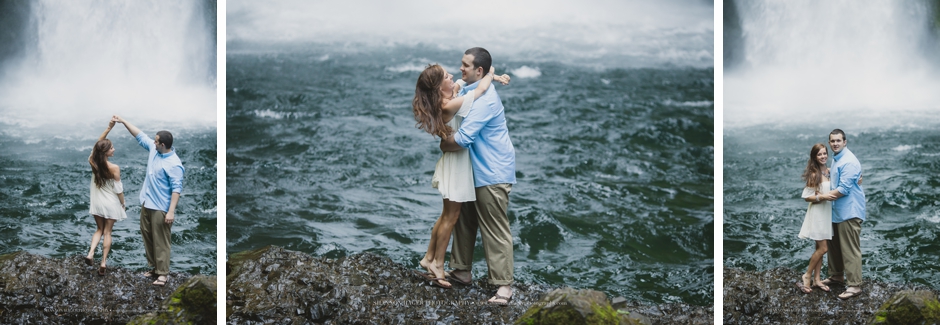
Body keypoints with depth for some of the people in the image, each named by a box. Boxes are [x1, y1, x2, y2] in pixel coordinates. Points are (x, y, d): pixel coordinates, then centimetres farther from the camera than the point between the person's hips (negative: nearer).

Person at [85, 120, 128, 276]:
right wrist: (123, 203, 3)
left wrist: (109, 128, -2)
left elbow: (98, 143, 3)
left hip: (97, 203, 4)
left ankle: (91, 253, -1)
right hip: (111, 203, -4)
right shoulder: (114, 168, -22)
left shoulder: (92, 162, -11)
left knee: (99, 229, 20)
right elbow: (118, 189, -13)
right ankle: (103, 262, 8)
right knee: (107, 232, 8)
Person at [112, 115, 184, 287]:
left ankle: (163, 273, 4)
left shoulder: (174, 164, -23)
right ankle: (153, 266, 29)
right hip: (147, 203, 9)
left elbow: (176, 188, -23)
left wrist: (171, 211, -27)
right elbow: (140, 136, 15)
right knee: (147, 236, 17)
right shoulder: (154, 149, 1)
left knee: (160, 241, -3)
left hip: (161, 208, -9)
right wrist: (123, 122, 12)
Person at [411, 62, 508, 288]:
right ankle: (437, 265, 13)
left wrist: (495, 77, 5)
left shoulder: (448, 97, 0)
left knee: (448, 214, 19)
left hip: (458, 161, 9)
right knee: (451, 217, 3)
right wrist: (490, 74, -4)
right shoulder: (449, 106, -27)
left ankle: (429, 258, 29)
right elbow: (482, 88, -24)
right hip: (456, 161, -9)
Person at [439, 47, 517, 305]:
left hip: (492, 174, -10)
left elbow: (462, 139, -28)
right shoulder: (466, 90, 7)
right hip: (472, 171, 10)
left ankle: (503, 285, -3)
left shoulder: (485, 99, -24)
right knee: (464, 221, 17)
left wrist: (445, 144, -8)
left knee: (495, 230, -7)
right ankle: (461, 271, 29)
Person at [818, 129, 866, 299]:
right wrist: (827, 194, 11)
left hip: (849, 211, -10)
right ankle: (837, 275, 33)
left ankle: (854, 285, -6)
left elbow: (844, 189, -22)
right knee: (834, 245, 19)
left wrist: (821, 196, -14)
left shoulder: (848, 162, -18)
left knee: (850, 249, -8)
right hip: (837, 211, 10)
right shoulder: (836, 159, 13)